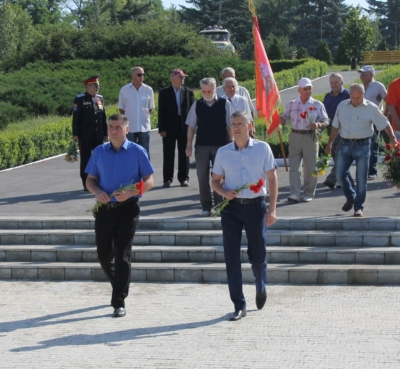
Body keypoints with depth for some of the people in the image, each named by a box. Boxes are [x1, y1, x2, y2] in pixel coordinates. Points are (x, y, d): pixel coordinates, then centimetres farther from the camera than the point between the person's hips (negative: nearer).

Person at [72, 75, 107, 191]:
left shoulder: (100, 98, 11)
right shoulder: (80, 99, -5)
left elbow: (103, 117, 13)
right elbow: (76, 118, -7)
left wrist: (105, 133, 12)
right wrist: (75, 134, -12)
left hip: (98, 135, 5)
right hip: (85, 136, -5)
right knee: (85, 159, 1)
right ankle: (87, 184, 6)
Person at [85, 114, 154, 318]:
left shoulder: (137, 152, -2)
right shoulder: (99, 152, 8)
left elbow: (149, 181, -2)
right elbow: (90, 179, 13)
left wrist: (130, 192, -19)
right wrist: (97, 191, -10)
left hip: (128, 209, -4)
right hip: (104, 208, 4)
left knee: (122, 255, -7)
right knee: (104, 254, 11)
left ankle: (119, 302, -3)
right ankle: (120, 287, 36)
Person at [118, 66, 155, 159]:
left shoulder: (148, 90, 1)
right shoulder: (124, 90, -2)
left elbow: (151, 108, 11)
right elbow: (121, 108, 6)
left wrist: (145, 117, 4)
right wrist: (127, 119, 4)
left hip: (144, 127, 1)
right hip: (129, 127, -1)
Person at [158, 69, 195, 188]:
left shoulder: (188, 92, 6)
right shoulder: (164, 92, 1)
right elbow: (161, 111, -1)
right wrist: (162, 129, -7)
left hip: (185, 127, 1)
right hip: (169, 128, -1)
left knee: (184, 154, 5)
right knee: (168, 154, 3)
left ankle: (184, 178, 13)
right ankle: (167, 179, 9)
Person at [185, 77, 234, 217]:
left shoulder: (225, 104, -2)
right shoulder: (197, 105, 4)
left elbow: (231, 125, 1)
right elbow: (191, 126, 7)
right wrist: (189, 145, 1)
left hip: (220, 145, -2)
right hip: (201, 146, 2)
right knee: (202, 177, 4)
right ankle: (206, 207, 13)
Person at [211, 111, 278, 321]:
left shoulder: (262, 148, 1)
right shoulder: (223, 153, 5)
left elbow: (272, 179, 1)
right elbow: (215, 181, 13)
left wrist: (272, 209, -6)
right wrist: (224, 192, -10)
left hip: (255, 206, -1)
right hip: (231, 207, 2)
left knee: (257, 255, 6)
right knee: (232, 257, -1)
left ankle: (261, 288, 38)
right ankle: (239, 306, 6)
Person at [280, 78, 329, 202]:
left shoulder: (318, 105, 2)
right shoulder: (291, 104, 7)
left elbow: (326, 121, 5)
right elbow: (284, 118, 15)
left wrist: (318, 125, -16)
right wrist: (278, 119, -8)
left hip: (310, 137, -1)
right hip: (295, 136, 1)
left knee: (310, 168, 4)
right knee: (294, 167, -5)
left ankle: (309, 194, 17)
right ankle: (294, 194, -7)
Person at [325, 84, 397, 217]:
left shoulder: (371, 108, -5)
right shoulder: (342, 106, 6)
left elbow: (385, 124, -1)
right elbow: (335, 127, 14)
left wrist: (393, 138, -10)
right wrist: (329, 143, 15)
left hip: (362, 145, -3)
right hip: (345, 144, 3)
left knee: (361, 178, -1)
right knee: (340, 173, 1)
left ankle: (359, 207, 9)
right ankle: (350, 197, 27)